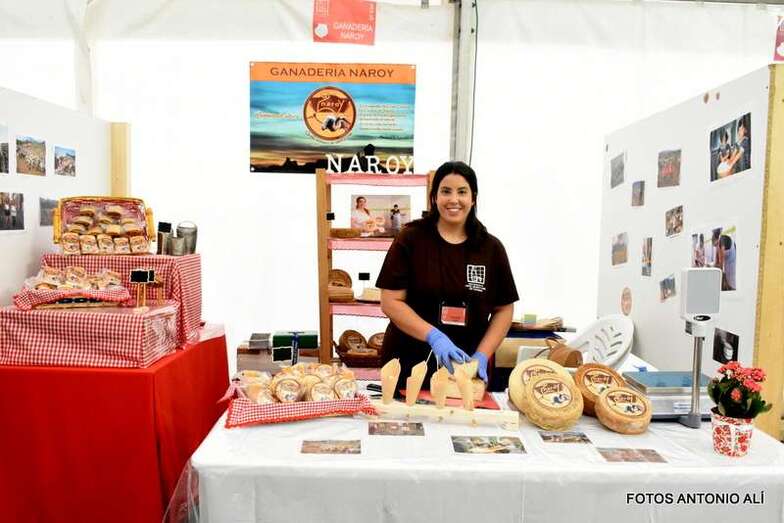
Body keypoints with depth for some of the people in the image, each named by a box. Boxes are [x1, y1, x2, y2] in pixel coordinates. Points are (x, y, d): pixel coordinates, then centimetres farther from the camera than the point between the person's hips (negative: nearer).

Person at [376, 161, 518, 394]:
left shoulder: (491, 248, 1)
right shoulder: (410, 239, -6)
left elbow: (504, 309, 5)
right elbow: (391, 301, -9)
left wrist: (481, 355, -8)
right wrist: (434, 336, -21)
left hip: (466, 368, 2)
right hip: (409, 364, -1)